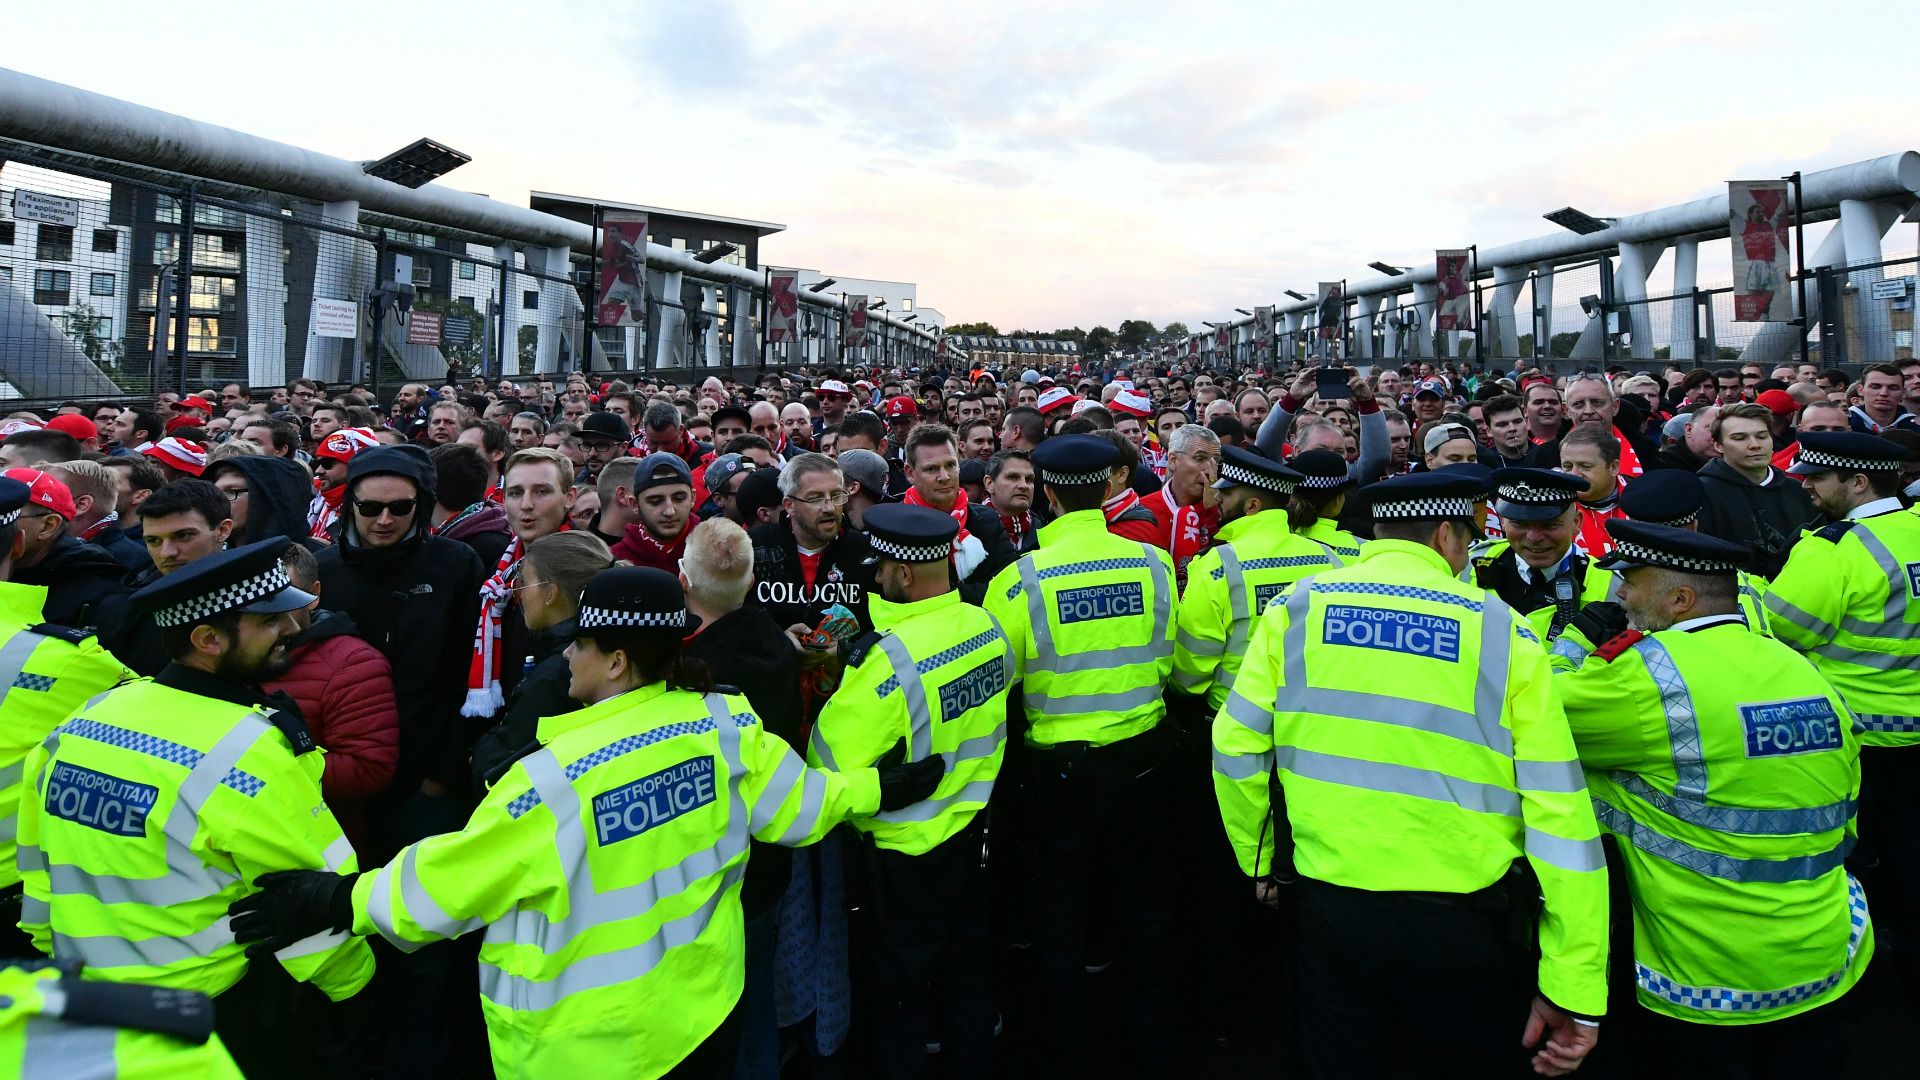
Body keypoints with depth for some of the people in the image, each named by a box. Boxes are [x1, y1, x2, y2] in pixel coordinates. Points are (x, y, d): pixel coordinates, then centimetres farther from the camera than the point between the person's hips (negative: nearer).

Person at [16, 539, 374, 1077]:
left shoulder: (88, 716, -3)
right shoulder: (244, 751, -24)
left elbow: (41, 868, 6)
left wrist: (64, 955, 20)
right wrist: (353, 982, -1)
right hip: (223, 1014, -7)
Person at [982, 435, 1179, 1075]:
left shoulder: (1021, 579, -17)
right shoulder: (1154, 563, -9)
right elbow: (1168, 660, 3)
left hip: (1061, 766, -2)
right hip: (1139, 755, 3)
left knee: (1061, 911, 15)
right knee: (1140, 902, 20)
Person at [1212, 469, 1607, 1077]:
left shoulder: (1298, 605, -3)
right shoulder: (1504, 631, -5)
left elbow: (1236, 746, -2)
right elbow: (1558, 810, -8)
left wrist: (1259, 859, 14)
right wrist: (1573, 987, -4)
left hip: (1327, 899, 1)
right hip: (1459, 917, 0)